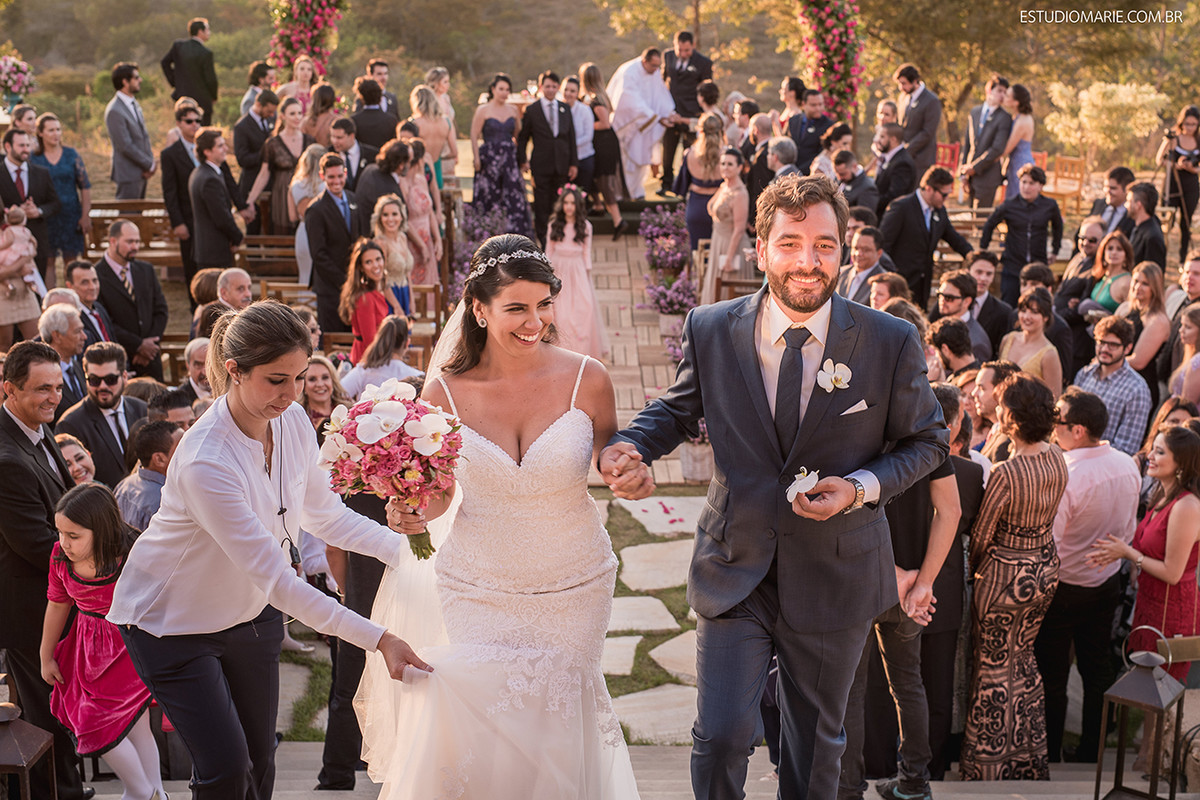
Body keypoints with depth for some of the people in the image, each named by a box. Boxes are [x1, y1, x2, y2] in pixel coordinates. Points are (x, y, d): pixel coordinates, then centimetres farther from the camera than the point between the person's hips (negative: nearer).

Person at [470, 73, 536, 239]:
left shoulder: (512, 111, 11)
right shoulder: (483, 110, -1)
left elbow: (518, 135, 17)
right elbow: (474, 137, -4)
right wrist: (477, 159, -12)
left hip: (510, 159, 3)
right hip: (490, 159, -3)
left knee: (515, 198, -5)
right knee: (489, 199, -1)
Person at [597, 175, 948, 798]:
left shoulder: (891, 342, -11)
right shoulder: (710, 331, -8)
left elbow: (926, 440, 1)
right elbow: (677, 409, 9)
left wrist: (862, 487, -17)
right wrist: (629, 445, -13)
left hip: (835, 577, 0)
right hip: (734, 571, 0)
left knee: (817, 744, 19)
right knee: (720, 736, -4)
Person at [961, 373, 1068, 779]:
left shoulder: (1005, 473, -29)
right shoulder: (1057, 458, -7)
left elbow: (981, 535, -16)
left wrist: (973, 568, 3)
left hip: (1008, 575, -7)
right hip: (1046, 567, 7)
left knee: (993, 669, 11)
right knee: (1022, 657, 24)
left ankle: (989, 763, 25)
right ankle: (1028, 757, 36)